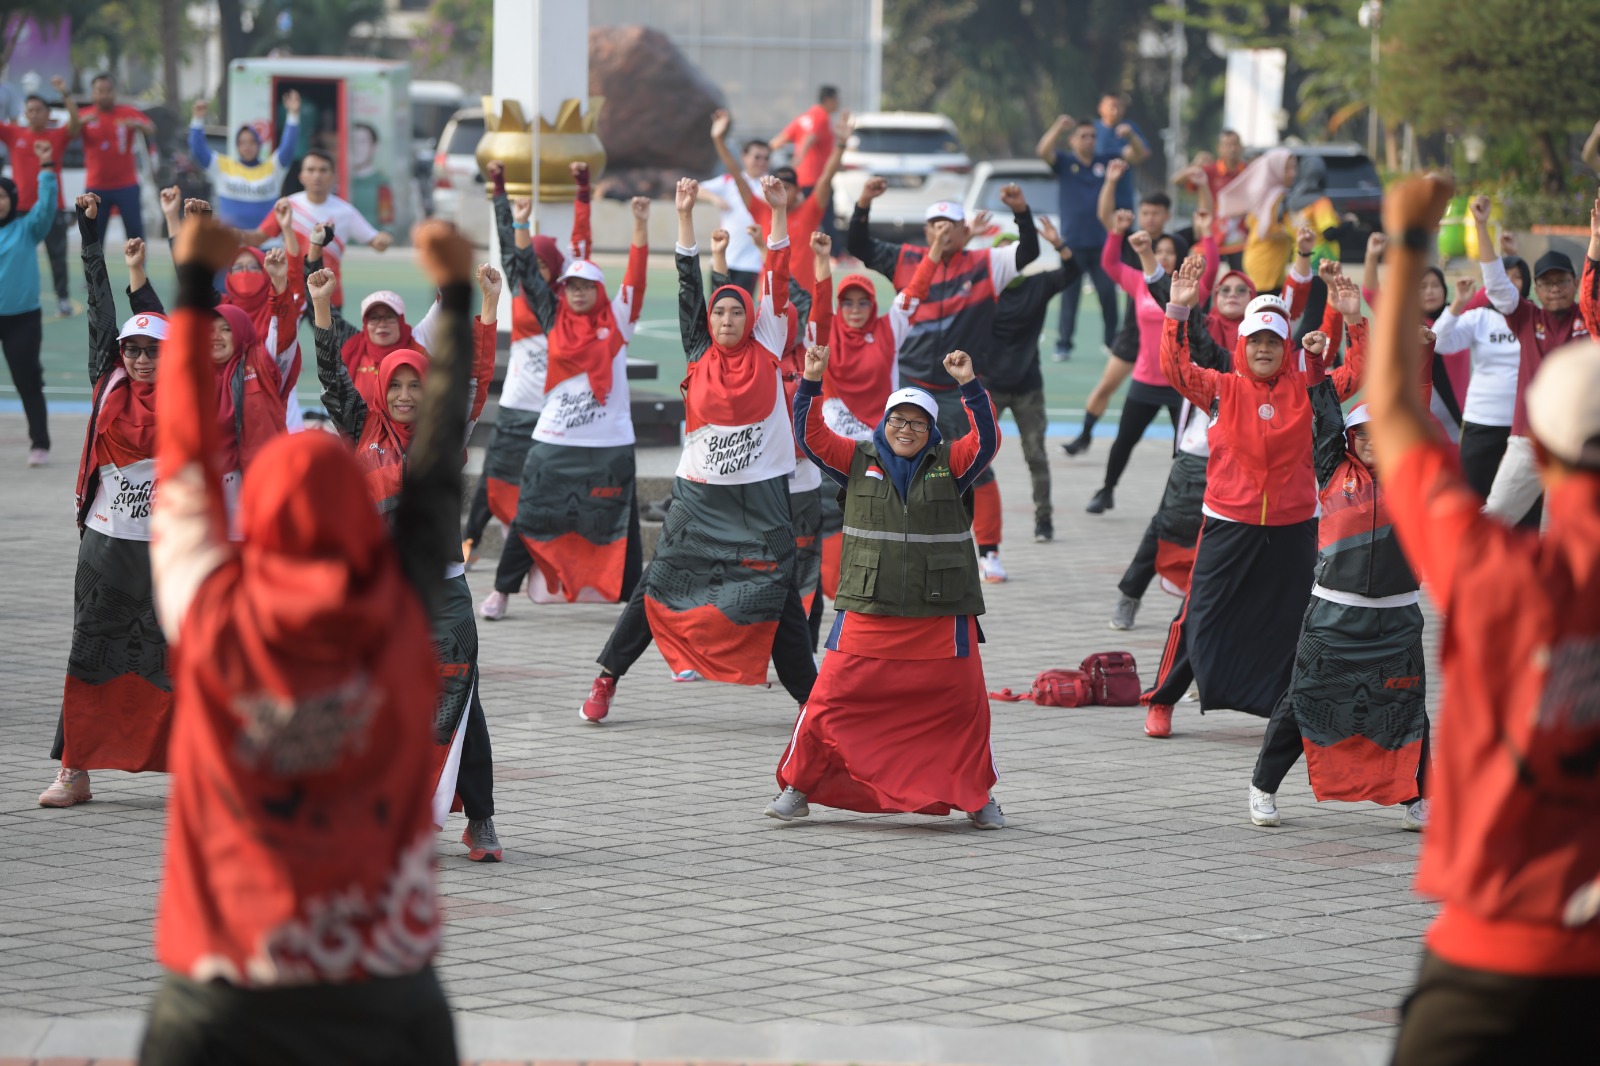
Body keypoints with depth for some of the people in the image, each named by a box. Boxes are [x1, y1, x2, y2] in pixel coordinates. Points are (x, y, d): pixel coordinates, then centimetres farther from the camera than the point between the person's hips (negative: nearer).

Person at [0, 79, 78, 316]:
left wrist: (65, 95, -27)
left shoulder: (58, 135, 0)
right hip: (21, 207, 2)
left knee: (57, 255, 3)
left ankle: (63, 299, 9)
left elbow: (75, 124, -16)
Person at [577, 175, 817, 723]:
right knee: (660, 588, 2)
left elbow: (778, 282, 1)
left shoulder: (765, 350, 3)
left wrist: (779, 212, -4)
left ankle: (809, 694, 4)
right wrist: (685, 216, 1)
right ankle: (606, 678, 6)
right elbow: (689, 288, 3)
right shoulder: (700, 354, 5)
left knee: (779, 596, -1)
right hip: (700, 492, 1)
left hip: (761, 493, -1)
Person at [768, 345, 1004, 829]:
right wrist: (811, 383, -13)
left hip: (941, 616, 0)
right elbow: (812, 436, 0)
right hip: (867, 612, 0)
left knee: (964, 706, 4)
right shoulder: (859, 461, 7)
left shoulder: (950, 464, 5)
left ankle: (977, 796, 22)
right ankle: (797, 787, 10)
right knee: (830, 700, -3)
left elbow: (986, 440, -9)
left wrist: (970, 386, -20)